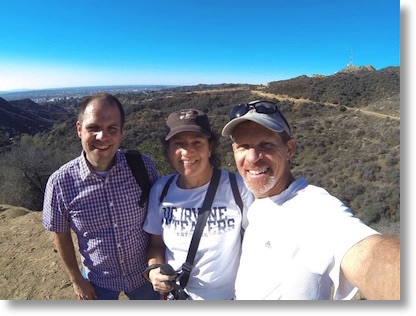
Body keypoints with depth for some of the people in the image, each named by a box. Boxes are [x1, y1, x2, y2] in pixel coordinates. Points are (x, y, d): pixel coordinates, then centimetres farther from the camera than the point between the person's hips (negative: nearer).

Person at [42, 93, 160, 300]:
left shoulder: (143, 166, -22)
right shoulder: (60, 183, -22)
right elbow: (61, 234, -6)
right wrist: (76, 279, 1)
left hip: (145, 273, 1)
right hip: (98, 281, 0)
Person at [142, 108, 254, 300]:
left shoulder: (238, 188, -23)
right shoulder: (160, 190, -11)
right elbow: (156, 243, 2)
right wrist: (154, 269, -16)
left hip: (229, 296, -2)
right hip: (176, 294, 3)